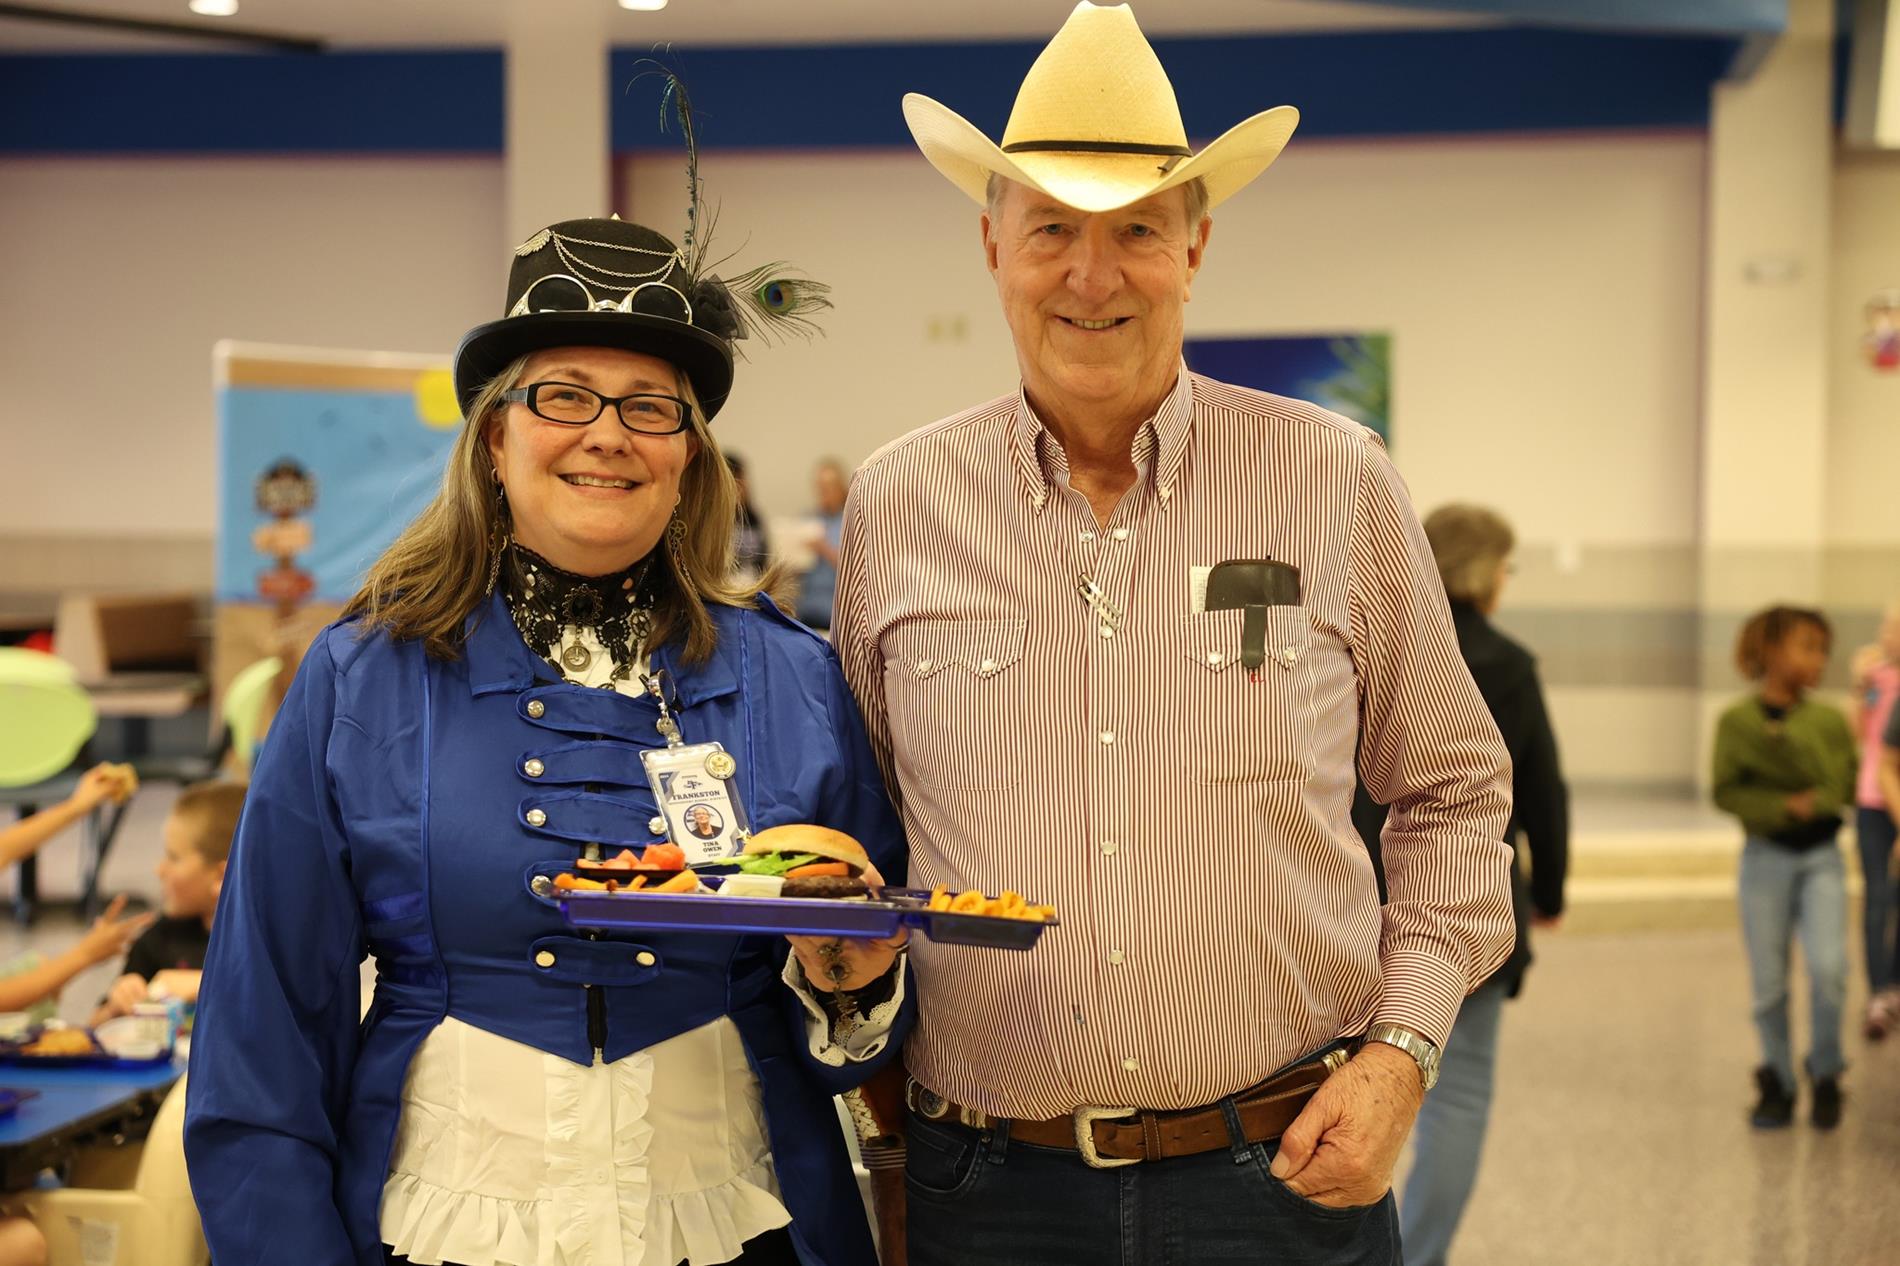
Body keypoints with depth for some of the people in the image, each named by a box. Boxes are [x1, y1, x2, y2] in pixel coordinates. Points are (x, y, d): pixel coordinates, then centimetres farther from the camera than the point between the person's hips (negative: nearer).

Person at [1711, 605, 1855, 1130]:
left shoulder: (1828, 721, 1)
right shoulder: (1736, 720, -5)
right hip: (1765, 856, -1)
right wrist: (1782, 807, -18)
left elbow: (1845, 787, -1)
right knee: (1768, 983, 4)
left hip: (1821, 856, 1)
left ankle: (1826, 1076, 6)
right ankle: (1777, 1084, 22)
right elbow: (1727, 792, -7)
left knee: (1828, 967, -15)